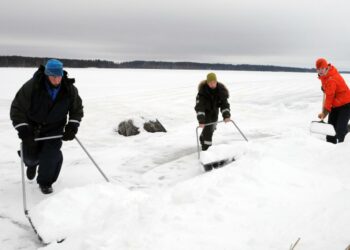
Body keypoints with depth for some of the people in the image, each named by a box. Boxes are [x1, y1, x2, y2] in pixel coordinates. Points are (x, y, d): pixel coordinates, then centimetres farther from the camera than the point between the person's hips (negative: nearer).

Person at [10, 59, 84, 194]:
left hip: (55, 128, 1)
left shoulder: (69, 89, -17)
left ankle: (45, 182, 11)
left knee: (52, 154, -15)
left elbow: (77, 109, 0)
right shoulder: (31, 86, -26)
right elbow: (17, 108, -17)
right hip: (32, 126, -1)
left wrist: (72, 126, -14)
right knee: (30, 156, 4)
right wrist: (22, 129, -26)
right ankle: (32, 163, 46)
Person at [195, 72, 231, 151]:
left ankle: (202, 138, 46)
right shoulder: (203, 89, -33)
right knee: (208, 126, -19)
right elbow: (199, 106, -39)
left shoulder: (220, 89, -24)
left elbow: (224, 103, -26)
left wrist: (226, 116, -41)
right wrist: (201, 120, -49)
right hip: (205, 110, -4)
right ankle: (206, 147, -8)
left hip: (215, 110, 4)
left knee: (212, 127, 16)